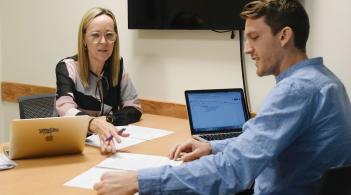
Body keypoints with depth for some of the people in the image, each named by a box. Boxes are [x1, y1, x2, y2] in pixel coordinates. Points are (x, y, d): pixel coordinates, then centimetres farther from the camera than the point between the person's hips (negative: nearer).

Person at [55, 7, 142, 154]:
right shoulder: (67, 68, -11)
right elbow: (67, 112, -27)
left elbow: (134, 109, 3)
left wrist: (107, 120, -16)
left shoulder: (118, 66, 1)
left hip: (108, 143, 2)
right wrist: (95, 124, -46)